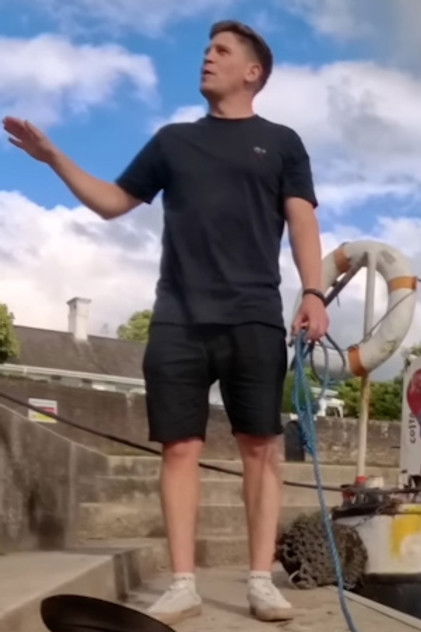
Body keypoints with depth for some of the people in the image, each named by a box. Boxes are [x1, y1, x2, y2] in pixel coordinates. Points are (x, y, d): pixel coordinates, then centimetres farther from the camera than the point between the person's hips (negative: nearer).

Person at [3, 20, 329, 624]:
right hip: (179, 319, 2)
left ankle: (261, 580, 4)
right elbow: (112, 201, 22)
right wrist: (54, 157, 12)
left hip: (255, 318, -2)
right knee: (181, 446, -2)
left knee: (262, 446, -3)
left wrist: (313, 292, -10)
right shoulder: (173, 140, 21)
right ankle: (183, 584, 3)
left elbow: (302, 223, 5)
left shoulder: (280, 143, 14)